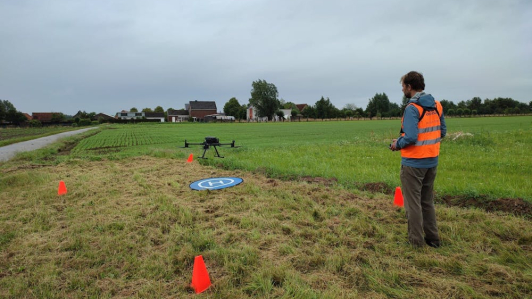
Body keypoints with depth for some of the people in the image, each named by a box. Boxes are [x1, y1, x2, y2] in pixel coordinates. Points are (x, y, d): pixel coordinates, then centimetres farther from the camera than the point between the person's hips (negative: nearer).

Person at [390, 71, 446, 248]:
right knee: (427, 201, 19)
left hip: (413, 162, -8)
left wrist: (397, 144, -6)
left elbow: (410, 137, -24)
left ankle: (416, 240, 15)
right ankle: (432, 238, 28)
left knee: (413, 202, 5)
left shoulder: (412, 108, -17)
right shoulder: (436, 105, 6)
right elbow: (442, 131, 12)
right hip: (432, 161, 8)